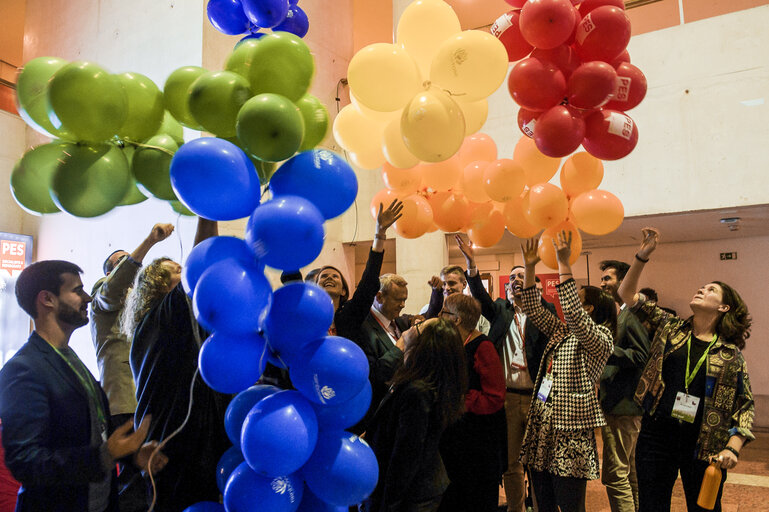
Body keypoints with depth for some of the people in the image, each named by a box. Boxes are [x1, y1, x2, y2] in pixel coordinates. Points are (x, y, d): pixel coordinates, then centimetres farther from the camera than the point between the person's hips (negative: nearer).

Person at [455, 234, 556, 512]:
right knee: (510, 463, 11)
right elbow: (480, 296, -9)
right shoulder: (500, 310, 8)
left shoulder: (543, 311, 6)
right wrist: (471, 263, -23)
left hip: (536, 396, -1)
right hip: (507, 397, 2)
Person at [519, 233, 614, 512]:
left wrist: (563, 262, -29)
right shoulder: (562, 332, 14)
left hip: (570, 432, -7)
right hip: (541, 426, 7)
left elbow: (573, 313, -27)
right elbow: (535, 311, 11)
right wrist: (529, 268, 2)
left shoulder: (600, 340, -9)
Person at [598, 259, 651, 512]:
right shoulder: (610, 313, 15)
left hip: (623, 407, -10)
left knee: (615, 475, -4)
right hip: (614, 403, 10)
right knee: (629, 471, 21)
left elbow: (642, 356, -23)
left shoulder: (632, 315, -15)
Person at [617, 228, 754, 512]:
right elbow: (628, 295, 2)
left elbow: (745, 405, 3)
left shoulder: (731, 353, 2)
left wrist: (732, 448, -8)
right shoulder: (669, 327, 5)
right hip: (656, 436, 1)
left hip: (703, 446, -1)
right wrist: (642, 257, -8)